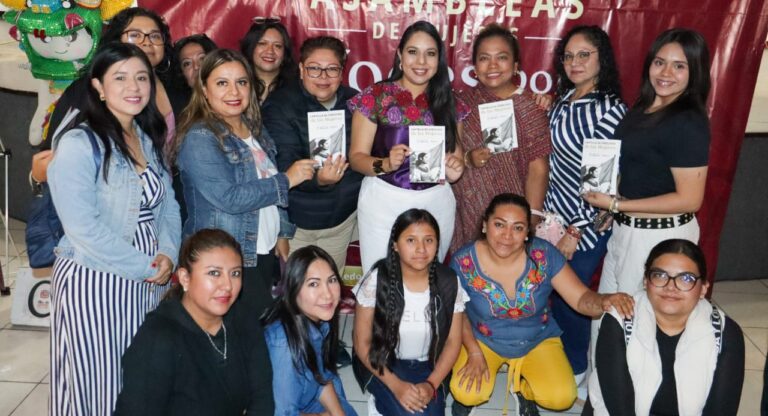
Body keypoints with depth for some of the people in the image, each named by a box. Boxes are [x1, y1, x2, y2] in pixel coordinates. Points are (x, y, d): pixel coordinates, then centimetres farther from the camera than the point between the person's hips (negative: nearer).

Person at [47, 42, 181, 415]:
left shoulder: (150, 140, 10)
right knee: (97, 382, 5)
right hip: (93, 283, -6)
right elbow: (83, 227, -19)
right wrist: (144, 266, -15)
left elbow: (168, 204, 9)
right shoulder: (78, 145, -13)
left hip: (149, 280, 6)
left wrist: (167, 255, -8)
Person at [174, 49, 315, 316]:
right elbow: (229, 198, -24)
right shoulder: (199, 138, -15)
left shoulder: (254, 128, 10)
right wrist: (286, 179, -16)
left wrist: (281, 234, 17)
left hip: (264, 251, 8)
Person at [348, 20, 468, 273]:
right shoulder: (375, 96, -5)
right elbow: (356, 157, -6)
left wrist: (455, 169, -9)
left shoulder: (450, 104, 6)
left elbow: (456, 156, 13)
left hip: (436, 203, 3)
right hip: (384, 201, -3)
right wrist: (385, 164, -24)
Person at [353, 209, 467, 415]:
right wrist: (395, 384, -20)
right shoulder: (377, 280, -17)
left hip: (427, 366, 2)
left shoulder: (448, 282, -11)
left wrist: (431, 384, -14)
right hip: (382, 364, -2)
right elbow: (362, 343, -11)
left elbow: (453, 341, -1)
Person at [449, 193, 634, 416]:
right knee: (468, 395, -23)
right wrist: (473, 352, -15)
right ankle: (465, 393, 14)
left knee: (561, 397, -18)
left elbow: (581, 298, -19)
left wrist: (605, 302, -41)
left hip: (538, 341, 1)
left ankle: (522, 387, 14)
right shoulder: (464, 262, -21)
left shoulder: (544, 255, -20)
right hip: (482, 340, -1)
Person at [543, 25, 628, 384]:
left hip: (586, 223, -7)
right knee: (553, 291, 16)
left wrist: (576, 230, -17)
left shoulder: (609, 109, -19)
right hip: (556, 213, 7)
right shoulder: (566, 97, 5)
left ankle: (575, 369, 28)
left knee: (570, 296, 6)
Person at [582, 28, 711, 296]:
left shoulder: (688, 123, -20)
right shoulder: (643, 108, 5)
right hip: (625, 228, 8)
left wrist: (615, 205, -19)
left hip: (661, 236, -8)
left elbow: (690, 199, -21)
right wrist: (610, 203, 4)